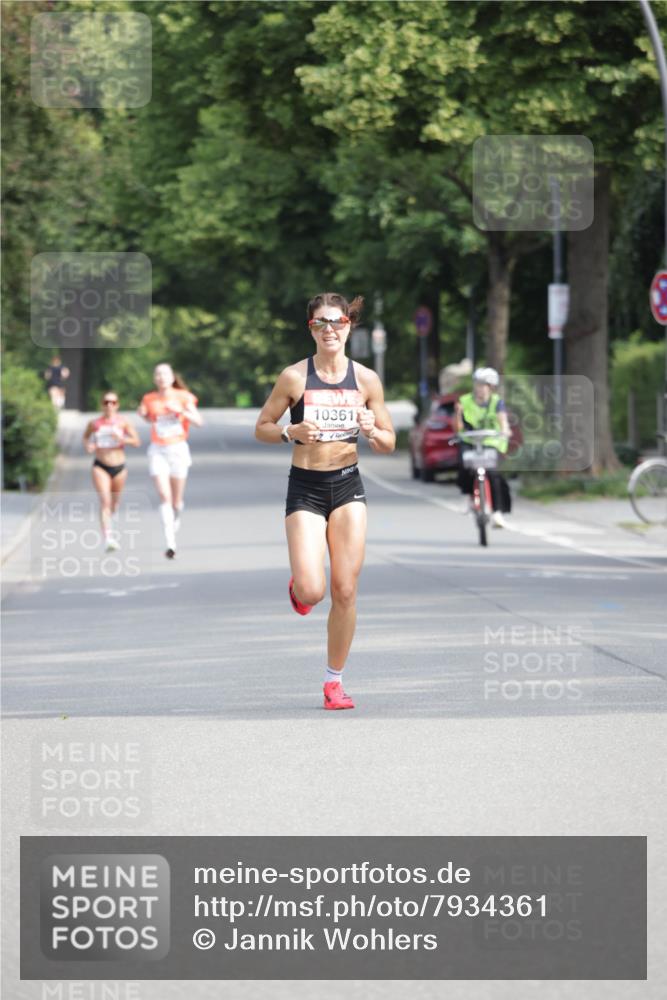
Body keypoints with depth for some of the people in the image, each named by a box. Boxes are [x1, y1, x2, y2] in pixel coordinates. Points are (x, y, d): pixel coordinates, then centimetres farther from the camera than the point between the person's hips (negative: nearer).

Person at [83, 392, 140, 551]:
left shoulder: (123, 422, -3)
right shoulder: (94, 423, 0)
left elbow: (136, 442, -5)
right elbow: (86, 436, 19)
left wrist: (122, 438, -22)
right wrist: (88, 446, -2)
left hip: (119, 467, 2)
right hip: (100, 467, -2)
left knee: (114, 502, 17)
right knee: (105, 501, -17)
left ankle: (108, 521, 51)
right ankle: (108, 537, -25)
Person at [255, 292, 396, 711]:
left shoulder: (366, 379, 2)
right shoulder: (295, 377, -5)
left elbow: (389, 444, 8)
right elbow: (262, 428, 3)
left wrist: (371, 430, -14)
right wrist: (292, 432, -17)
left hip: (348, 486, 2)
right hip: (306, 488, -2)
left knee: (345, 591, -1)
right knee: (311, 591, -13)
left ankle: (335, 680, 13)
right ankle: (298, 587, 26)